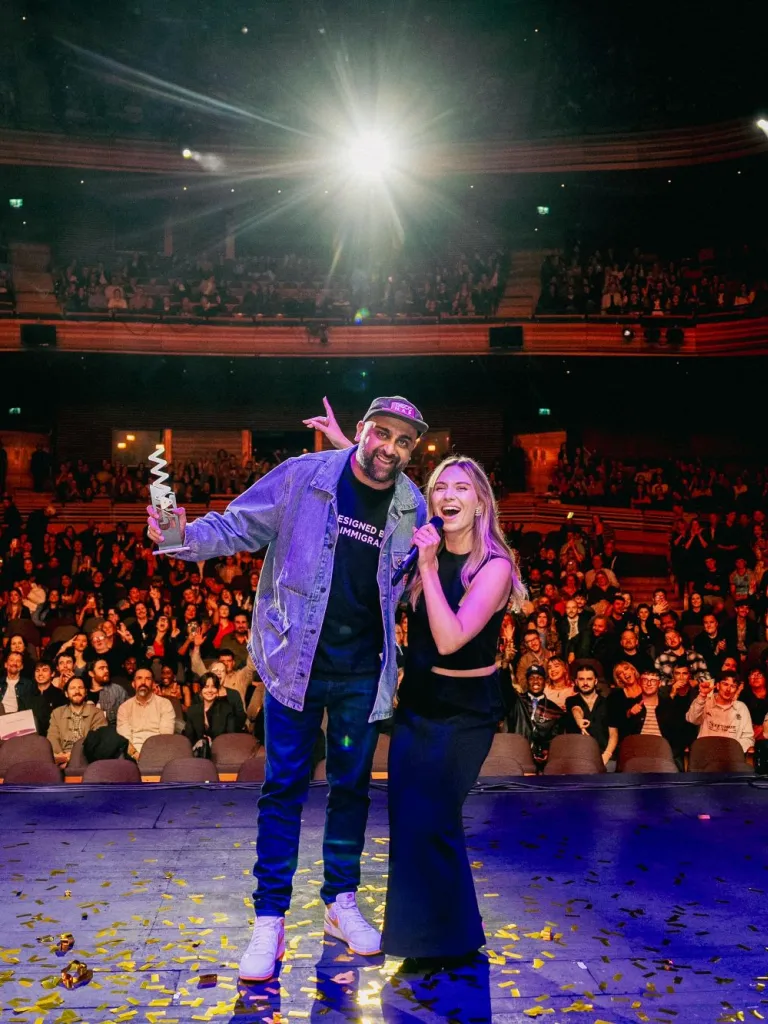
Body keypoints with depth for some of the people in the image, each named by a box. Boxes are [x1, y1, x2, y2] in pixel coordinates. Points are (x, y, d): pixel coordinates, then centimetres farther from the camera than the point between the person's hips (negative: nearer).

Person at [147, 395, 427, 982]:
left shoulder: (412, 507, 0)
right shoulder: (302, 476, -10)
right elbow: (240, 526, -7)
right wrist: (186, 536, -23)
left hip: (363, 672, 3)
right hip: (298, 662, -3)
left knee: (351, 786, 14)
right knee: (284, 787, 4)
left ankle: (342, 902, 32)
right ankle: (270, 921, 17)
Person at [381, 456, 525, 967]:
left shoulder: (494, 566, -15)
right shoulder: (425, 552, 0)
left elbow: (449, 639, -25)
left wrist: (429, 568, -26)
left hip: (465, 709, -6)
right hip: (417, 701, 6)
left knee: (429, 818, -5)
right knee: (408, 816, 9)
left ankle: (449, 939, 17)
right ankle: (420, 930, 30)